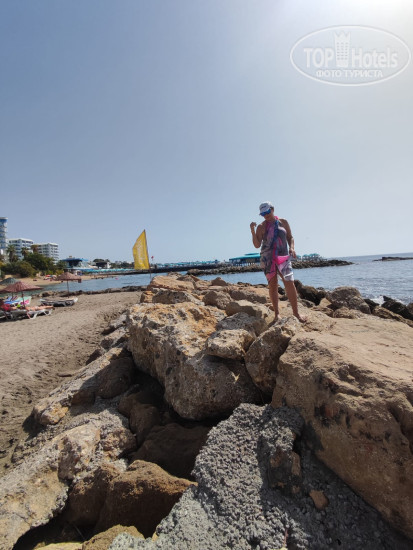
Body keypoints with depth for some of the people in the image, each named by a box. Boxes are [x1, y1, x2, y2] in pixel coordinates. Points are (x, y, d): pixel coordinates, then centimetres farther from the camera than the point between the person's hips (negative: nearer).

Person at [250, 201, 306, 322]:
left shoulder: (283, 222, 9)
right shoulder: (261, 227, 3)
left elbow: (290, 237, 14)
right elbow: (257, 245, -3)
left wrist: (291, 248, -5)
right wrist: (252, 231, -15)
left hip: (283, 257, 1)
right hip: (268, 259, -1)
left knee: (290, 283, -7)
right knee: (272, 285, 0)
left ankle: (296, 312, 4)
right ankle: (276, 313, 10)